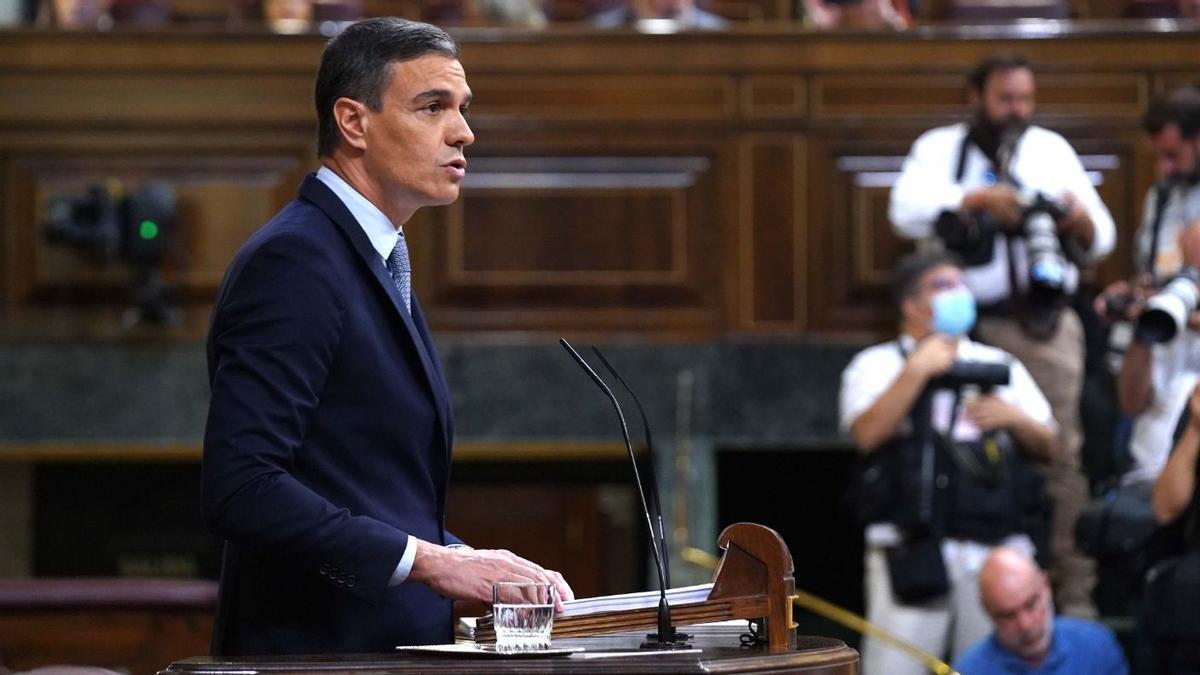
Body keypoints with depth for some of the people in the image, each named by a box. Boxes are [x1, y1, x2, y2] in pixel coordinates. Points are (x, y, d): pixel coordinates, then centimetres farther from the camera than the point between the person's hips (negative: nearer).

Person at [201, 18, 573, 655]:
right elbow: (240, 488, -21)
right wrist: (431, 560, -20)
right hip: (319, 648, -9)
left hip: (394, 644, 9)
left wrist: (465, 564, 6)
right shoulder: (294, 262, -11)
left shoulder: (377, 265, 20)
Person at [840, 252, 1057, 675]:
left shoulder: (1001, 366, 22)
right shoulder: (877, 365, 10)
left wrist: (1014, 418, 0)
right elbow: (868, 433, -9)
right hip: (912, 551, -4)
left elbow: (1046, 445, 20)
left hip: (998, 545, 4)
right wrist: (917, 371, -10)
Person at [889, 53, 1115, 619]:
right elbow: (907, 211, -10)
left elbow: (1100, 242, 11)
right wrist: (977, 199, -22)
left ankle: (1074, 590, -5)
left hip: (1043, 323, 1)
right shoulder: (939, 148, 10)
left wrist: (1081, 221, -12)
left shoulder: (1052, 150, 15)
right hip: (967, 328, -1)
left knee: (1059, 455, -5)